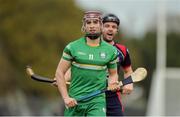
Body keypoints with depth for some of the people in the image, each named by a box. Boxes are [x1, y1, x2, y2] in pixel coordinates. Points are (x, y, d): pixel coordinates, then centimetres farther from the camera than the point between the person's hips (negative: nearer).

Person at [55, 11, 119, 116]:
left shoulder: (111, 51, 6)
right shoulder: (72, 47, 0)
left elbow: (113, 73, 19)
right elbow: (60, 73, 2)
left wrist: (112, 83, -5)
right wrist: (66, 97, -7)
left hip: (97, 101, 0)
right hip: (74, 101, 0)